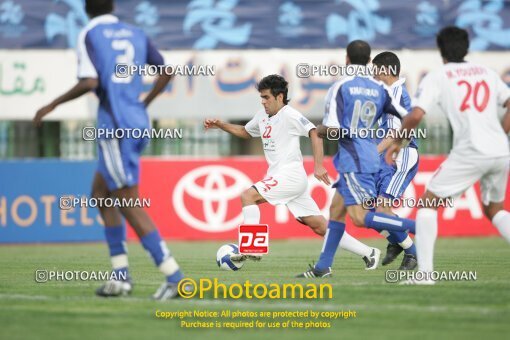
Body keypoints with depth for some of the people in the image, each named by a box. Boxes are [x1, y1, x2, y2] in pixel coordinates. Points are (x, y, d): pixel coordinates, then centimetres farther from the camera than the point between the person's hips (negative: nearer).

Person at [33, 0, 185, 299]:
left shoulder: (89, 35, -6)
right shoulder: (136, 35, 12)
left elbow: (89, 82, -18)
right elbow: (167, 72, 18)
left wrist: (52, 105, -6)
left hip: (115, 127, -7)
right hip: (138, 123, 7)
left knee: (130, 204, -4)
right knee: (101, 193, 19)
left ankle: (174, 277, -11)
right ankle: (121, 275, 13)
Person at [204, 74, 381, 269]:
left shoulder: (289, 115, -10)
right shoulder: (262, 116, 16)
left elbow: (314, 133, -16)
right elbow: (244, 132, 32)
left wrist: (318, 166, -24)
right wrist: (220, 125, 19)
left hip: (290, 176, -8)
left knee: (248, 196, -16)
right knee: (320, 227, 5)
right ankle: (368, 253, 8)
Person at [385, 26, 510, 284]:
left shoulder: (437, 77, 2)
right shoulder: (487, 73, 18)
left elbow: (415, 116, -8)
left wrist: (398, 141, 7)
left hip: (470, 153, -5)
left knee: (428, 204, 6)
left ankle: (425, 272, -5)